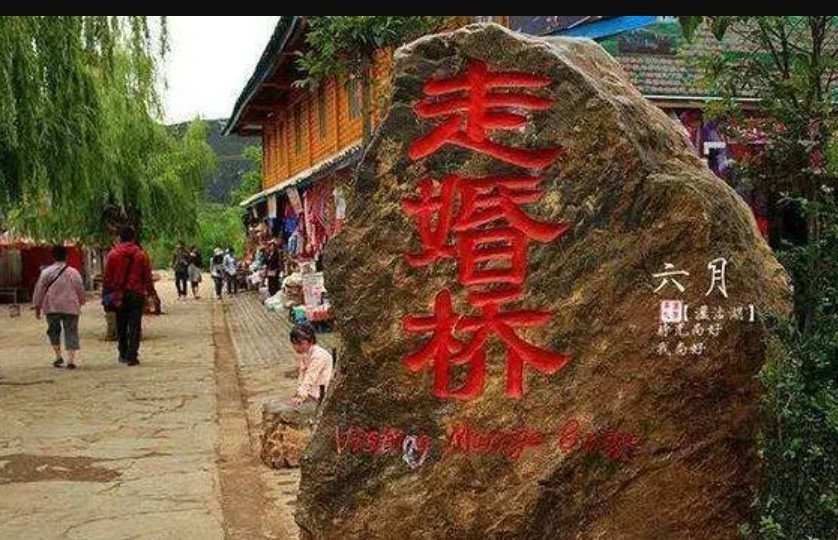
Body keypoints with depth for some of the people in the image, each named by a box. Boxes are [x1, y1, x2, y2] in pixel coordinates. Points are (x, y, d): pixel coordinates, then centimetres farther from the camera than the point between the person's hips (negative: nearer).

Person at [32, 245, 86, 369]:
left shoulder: (46, 272, 0)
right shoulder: (73, 272, 2)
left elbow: (39, 290, 3)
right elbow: (80, 290, 8)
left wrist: (37, 307, 13)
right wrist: (80, 304, 22)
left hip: (52, 308, 0)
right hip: (70, 308, 0)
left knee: (54, 331, 17)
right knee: (71, 332, 1)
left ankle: (58, 355, 8)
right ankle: (71, 359, -7)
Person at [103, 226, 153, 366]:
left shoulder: (113, 254, -3)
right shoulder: (141, 255, -2)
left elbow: (107, 276, 2)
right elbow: (147, 276, 1)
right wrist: (150, 291, 8)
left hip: (119, 294, 1)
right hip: (137, 294, -1)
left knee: (121, 327, 13)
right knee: (135, 327, 1)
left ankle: (123, 355, 20)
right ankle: (132, 356, -5)